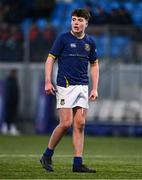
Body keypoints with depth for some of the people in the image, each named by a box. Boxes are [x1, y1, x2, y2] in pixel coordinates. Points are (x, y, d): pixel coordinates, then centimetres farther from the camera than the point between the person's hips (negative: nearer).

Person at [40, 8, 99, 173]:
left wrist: (94, 88, 11)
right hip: (65, 86, -5)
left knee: (80, 124, -1)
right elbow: (50, 59, -2)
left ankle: (77, 163, 0)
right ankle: (47, 156, 5)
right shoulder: (63, 38, -3)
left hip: (83, 88, 5)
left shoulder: (90, 42, 10)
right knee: (66, 123, -12)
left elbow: (94, 65, 19)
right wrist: (48, 82, -13)